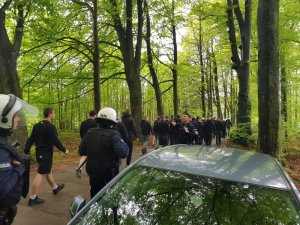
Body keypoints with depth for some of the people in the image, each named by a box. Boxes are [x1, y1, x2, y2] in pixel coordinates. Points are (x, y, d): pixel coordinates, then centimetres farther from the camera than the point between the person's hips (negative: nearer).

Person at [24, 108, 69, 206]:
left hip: (39, 152, 9)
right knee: (40, 174, -3)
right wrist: (64, 150, -8)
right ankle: (33, 198, 3)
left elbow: (30, 139, 9)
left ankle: (55, 187, 39)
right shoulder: (50, 127, -18)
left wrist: (26, 151, 13)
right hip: (46, 153, -9)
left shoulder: (37, 125, 8)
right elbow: (55, 141, -20)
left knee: (48, 171, 22)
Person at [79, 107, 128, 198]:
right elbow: (123, 153, -29)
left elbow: (81, 151, 4)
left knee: (95, 195, 23)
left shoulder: (89, 133, -3)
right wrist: (123, 143, -11)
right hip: (108, 173, -5)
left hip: (92, 171, 5)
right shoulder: (113, 136, -22)